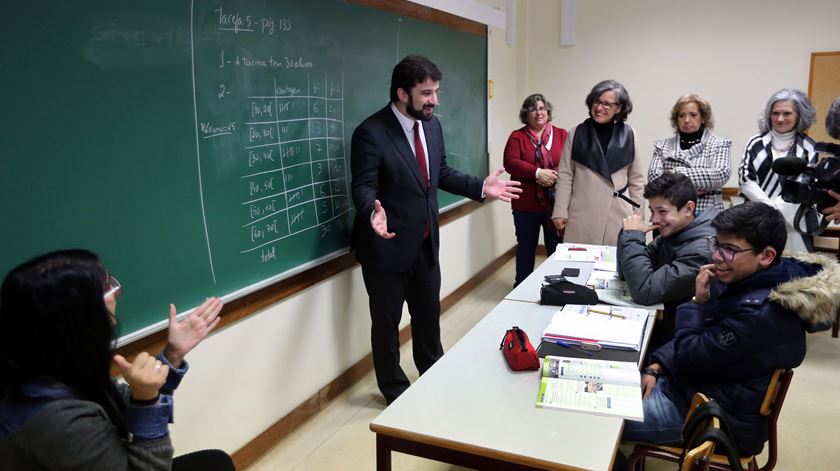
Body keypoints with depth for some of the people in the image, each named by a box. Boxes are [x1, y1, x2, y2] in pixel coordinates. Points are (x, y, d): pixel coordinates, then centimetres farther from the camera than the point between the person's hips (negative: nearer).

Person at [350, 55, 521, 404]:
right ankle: (395, 390, 32)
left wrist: (481, 187, 2)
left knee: (429, 316, 23)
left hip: (425, 243, 7)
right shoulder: (371, 132, -19)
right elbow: (364, 187, -21)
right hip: (388, 246, -7)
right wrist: (373, 213, -42)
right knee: (386, 322, 12)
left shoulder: (432, 125, 3)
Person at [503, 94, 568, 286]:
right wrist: (537, 173, -21)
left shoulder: (561, 135, 8)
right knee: (526, 248, 10)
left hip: (555, 204, 1)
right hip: (526, 205, -1)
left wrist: (557, 175, -21)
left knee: (557, 248, 6)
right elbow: (510, 163, -11)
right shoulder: (517, 137, 3)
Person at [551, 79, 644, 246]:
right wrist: (560, 211, -3)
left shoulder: (628, 135, 5)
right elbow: (565, 176, 1)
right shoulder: (577, 133, 3)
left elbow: (636, 178, 9)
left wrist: (636, 213, 7)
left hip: (618, 214, 1)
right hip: (582, 214, -1)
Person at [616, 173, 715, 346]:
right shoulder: (671, 232, -1)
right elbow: (626, 273, 3)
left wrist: (632, 237, -22)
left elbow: (644, 292, -30)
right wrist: (631, 235, -16)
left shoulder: (702, 250, -25)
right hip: (659, 323, 7)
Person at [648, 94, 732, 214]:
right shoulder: (662, 145, 12)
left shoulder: (719, 144, 8)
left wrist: (678, 172, -13)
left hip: (706, 214, -1)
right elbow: (654, 176, -2)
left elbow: (721, 175, -9)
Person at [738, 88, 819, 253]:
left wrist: (774, 208, -14)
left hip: (793, 221, -1)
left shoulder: (808, 147, 6)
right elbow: (745, 179, -2)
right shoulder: (756, 142, 8)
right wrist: (769, 207, -12)